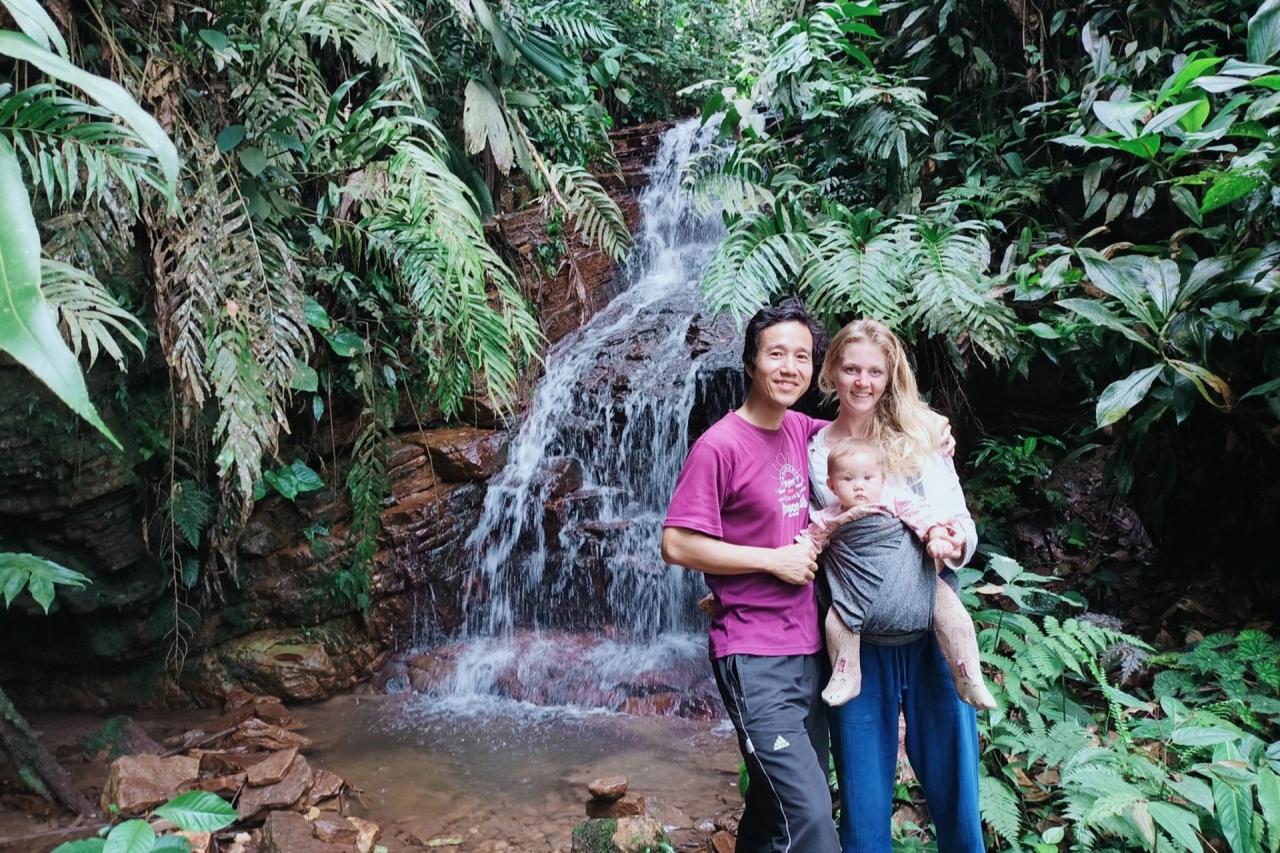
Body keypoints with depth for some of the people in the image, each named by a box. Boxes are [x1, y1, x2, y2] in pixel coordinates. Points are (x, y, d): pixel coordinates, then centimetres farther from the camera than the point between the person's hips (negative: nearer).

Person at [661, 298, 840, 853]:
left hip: (806, 646, 7)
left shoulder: (802, 431, 7)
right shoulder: (719, 445, -14)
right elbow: (677, 545, -17)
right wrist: (775, 560, -15)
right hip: (754, 657, -7)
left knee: (778, 803, 17)